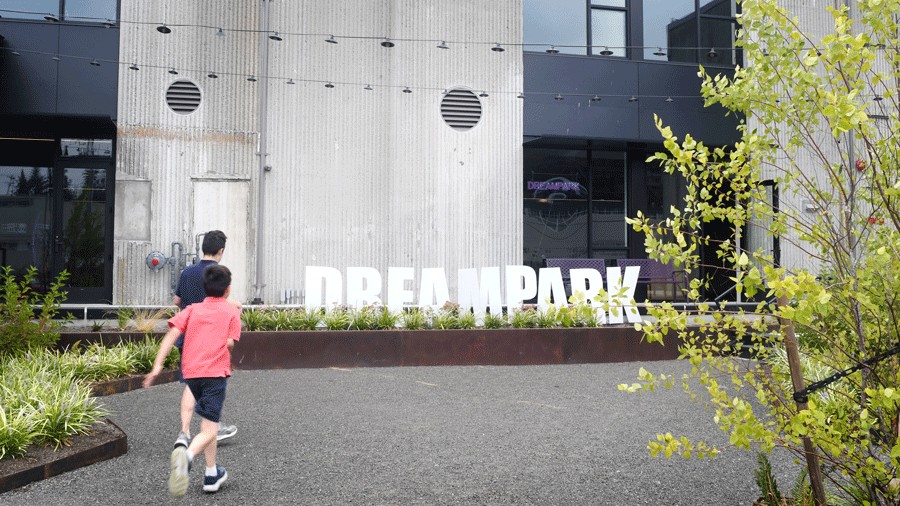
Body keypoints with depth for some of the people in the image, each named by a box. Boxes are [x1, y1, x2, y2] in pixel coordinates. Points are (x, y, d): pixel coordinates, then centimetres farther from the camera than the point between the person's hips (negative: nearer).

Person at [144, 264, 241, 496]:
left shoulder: (192, 309, 15)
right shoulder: (232, 310, 8)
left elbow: (172, 333, 0)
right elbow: (230, 343, -3)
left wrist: (158, 365, -4)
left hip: (191, 372, 5)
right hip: (215, 372, -5)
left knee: (208, 422, 23)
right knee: (209, 430, -7)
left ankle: (212, 474, 29)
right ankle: (186, 454, -39)